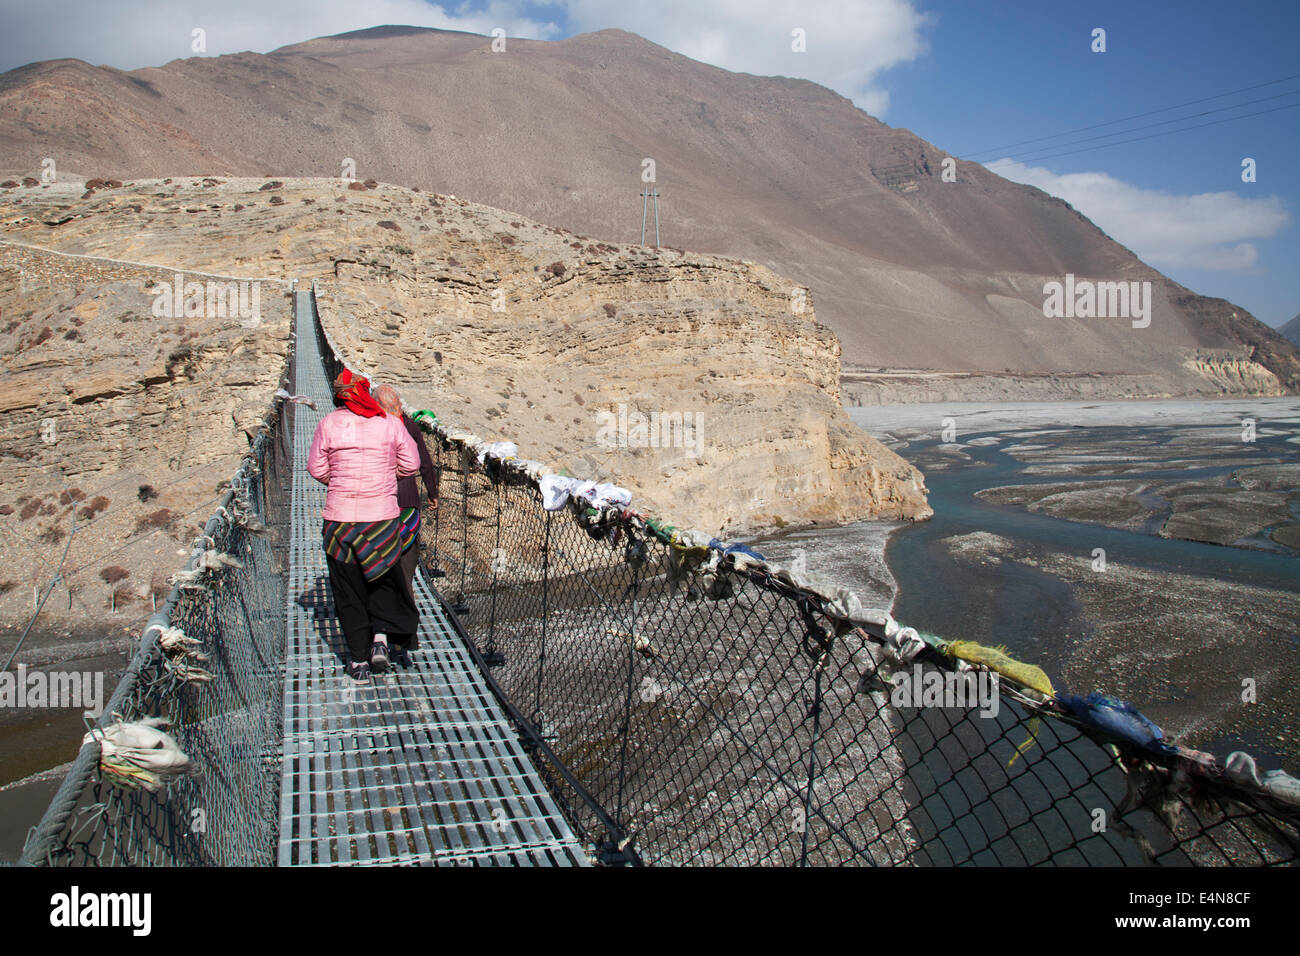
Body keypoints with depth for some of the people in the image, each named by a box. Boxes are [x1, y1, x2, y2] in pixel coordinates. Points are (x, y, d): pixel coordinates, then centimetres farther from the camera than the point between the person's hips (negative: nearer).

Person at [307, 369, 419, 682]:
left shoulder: (328, 424, -3)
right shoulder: (390, 423, -2)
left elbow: (316, 469, 4)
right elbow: (411, 464, 4)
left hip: (340, 518, 0)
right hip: (383, 515, 1)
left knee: (347, 590, 10)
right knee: (383, 578, 21)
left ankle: (359, 659, 13)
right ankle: (380, 635, 2)